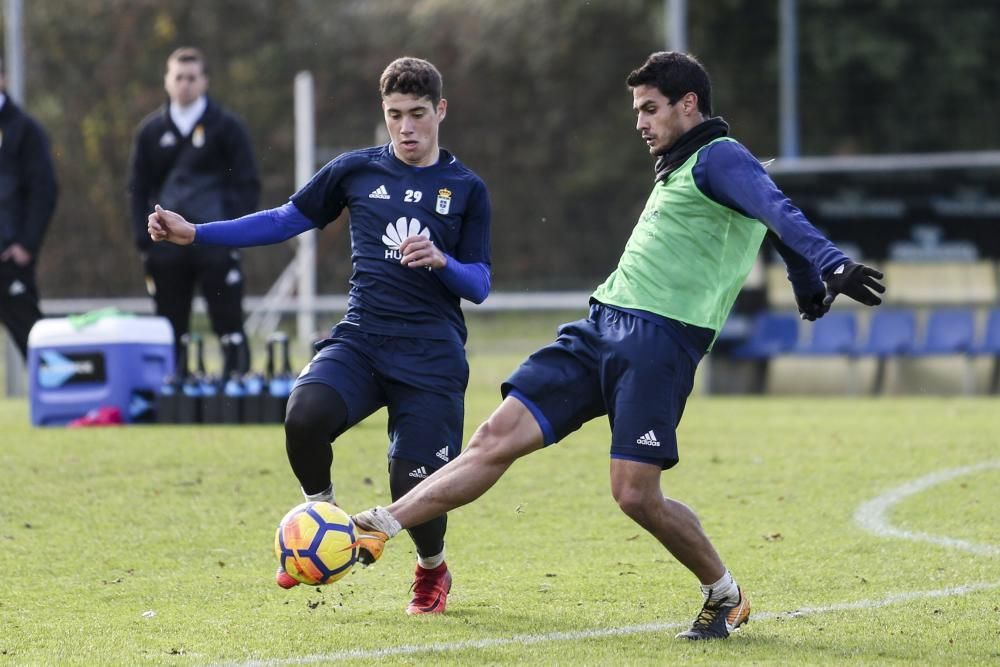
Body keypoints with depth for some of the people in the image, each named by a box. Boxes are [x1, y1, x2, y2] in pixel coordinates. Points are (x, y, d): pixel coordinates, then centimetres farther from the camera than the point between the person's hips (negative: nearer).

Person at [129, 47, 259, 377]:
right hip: (166, 247, 3)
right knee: (170, 330, 5)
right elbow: (139, 189, 13)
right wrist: (144, 239, 2)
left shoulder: (227, 127, 3)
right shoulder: (151, 131, 11)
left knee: (229, 325, -3)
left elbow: (247, 185, 2)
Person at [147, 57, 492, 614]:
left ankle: (432, 570, 28)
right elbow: (287, 220, 16)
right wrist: (194, 233, 10)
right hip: (360, 339, 1)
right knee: (305, 416, -31)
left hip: (432, 358, -1)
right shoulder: (357, 170, 9)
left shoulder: (465, 188, 6)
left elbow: (480, 286, 7)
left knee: (415, 492, -9)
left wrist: (442, 260, -16)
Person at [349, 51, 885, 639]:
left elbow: (779, 212, -22)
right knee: (499, 436, 0)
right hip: (603, 326, 8)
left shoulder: (720, 158, -4)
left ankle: (725, 596, 11)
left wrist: (833, 266, -39)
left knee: (636, 496, -12)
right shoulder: (680, 167, 24)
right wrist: (810, 286, 45)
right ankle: (376, 531, -4)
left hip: (661, 340, -8)